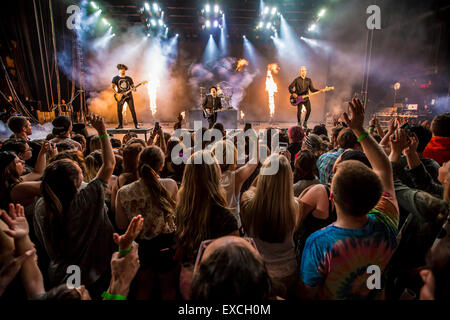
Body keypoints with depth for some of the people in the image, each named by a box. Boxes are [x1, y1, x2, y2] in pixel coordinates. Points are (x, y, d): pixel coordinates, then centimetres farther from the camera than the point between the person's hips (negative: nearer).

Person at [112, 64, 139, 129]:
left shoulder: (129, 78, 13)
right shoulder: (115, 78, 7)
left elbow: (132, 86, 13)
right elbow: (112, 87, 2)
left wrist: (134, 89, -10)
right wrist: (117, 93, -11)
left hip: (129, 96, 1)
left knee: (132, 110, -6)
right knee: (119, 111, -2)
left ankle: (136, 124, -1)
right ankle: (120, 125, 9)